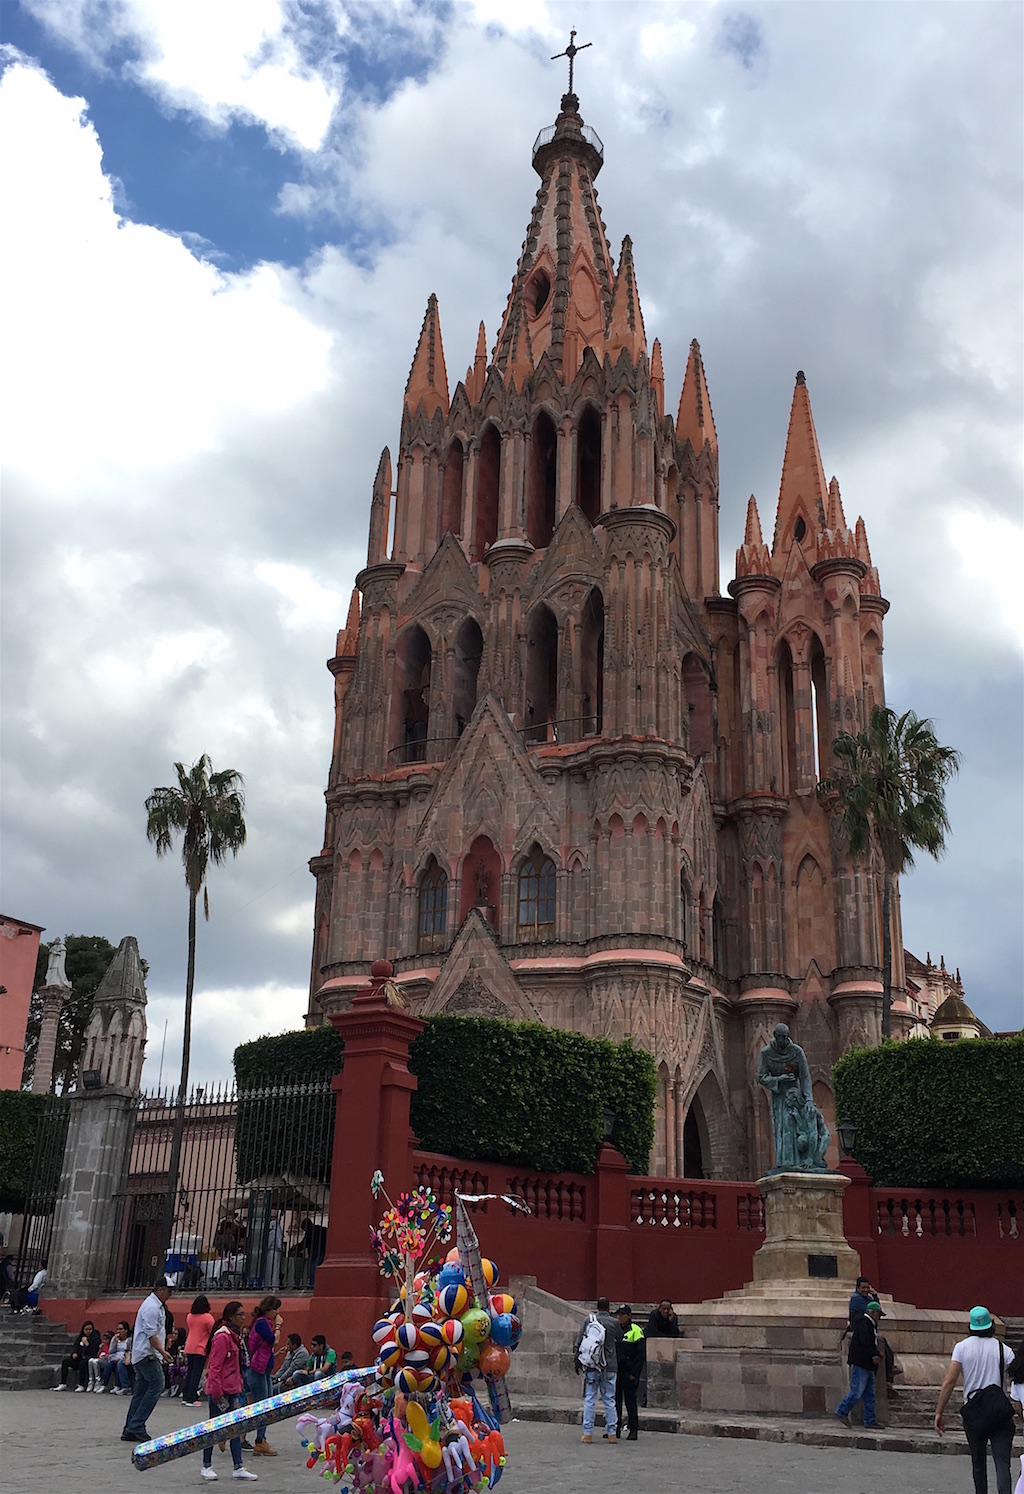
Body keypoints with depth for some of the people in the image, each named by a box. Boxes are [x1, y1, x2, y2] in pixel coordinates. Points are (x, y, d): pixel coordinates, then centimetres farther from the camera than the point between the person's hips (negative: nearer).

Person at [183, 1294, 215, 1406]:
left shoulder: (189, 1316, 6)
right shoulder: (208, 1317, -11)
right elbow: (213, 1333, -7)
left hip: (189, 1349, 6)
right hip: (200, 1349, -5)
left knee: (189, 1373, 15)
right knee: (196, 1374, -1)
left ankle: (185, 1397, 18)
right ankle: (191, 1399, -1)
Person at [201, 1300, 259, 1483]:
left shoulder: (234, 1335, 12)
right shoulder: (222, 1336, -18)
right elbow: (214, 1367, -20)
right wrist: (217, 1392, -21)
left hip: (232, 1389, 9)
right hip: (221, 1390, -9)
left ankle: (238, 1468, 12)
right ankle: (206, 1466, 17)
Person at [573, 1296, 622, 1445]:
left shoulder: (588, 1319, 2)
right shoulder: (614, 1322, 0)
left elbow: (579, 1341, 1)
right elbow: (620, 1342, 9)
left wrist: (576, 1360, 8)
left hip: (590, 1366, 0)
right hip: (608, 1368, 0)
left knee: (589, 1400, 4)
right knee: (609, 1400, 6)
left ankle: (587, 1433, 4)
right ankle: (612, 1433, 7)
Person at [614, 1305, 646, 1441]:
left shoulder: (636, 1330, -7)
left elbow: (641, 1354, -8)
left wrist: (634, 1373, -12)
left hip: (629, 1372, -6)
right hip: (615, 1371, 6)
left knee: (630, 1400, -2)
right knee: (615, 1400, 7)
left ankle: (633, 1430, 5)